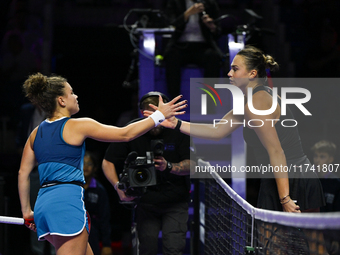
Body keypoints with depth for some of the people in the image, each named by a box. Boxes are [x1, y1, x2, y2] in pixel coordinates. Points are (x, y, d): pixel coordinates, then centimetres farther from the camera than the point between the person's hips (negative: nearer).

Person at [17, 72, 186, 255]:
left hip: (43, 202, 8)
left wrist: (27, 211, 20)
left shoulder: (36, 133, 14)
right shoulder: (77, 126, -5)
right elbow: (125, 134, -3)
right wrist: (160, 115, 4)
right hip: (67, 201, -8)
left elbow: (23, 173, 14)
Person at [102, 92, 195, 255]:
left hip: (175, 203, -2)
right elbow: (108, 162, 2)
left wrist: (169, 167, -31)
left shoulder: (178, 130, -9)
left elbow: (191, 164, -11)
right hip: (145, 201, 2)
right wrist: (118, 186, -15)